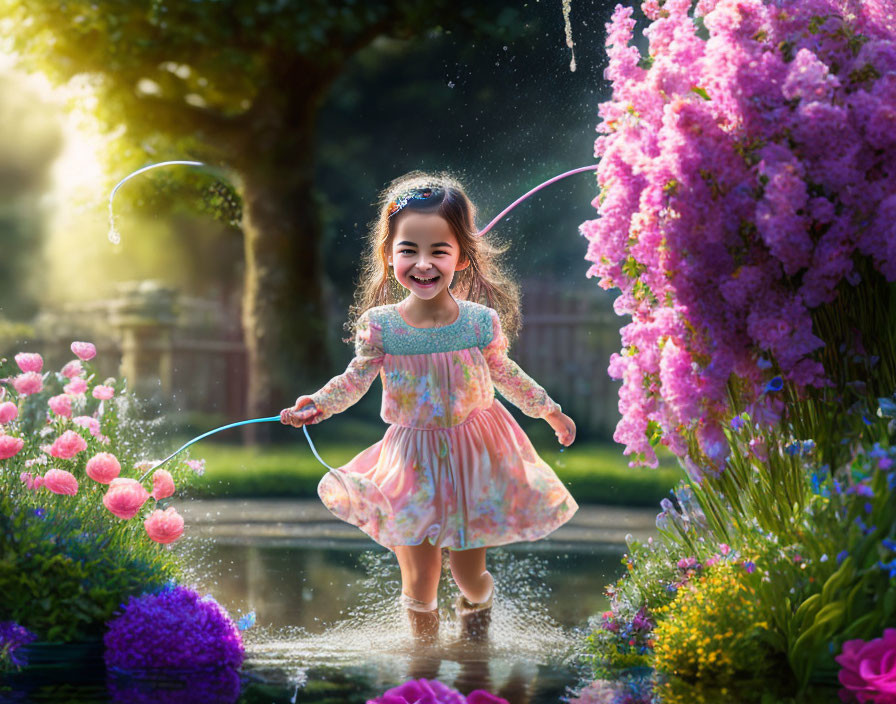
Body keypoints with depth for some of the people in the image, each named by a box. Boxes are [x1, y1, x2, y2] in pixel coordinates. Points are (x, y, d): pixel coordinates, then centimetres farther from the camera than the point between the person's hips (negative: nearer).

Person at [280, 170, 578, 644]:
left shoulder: (481, 321, -10)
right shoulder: (379, 325, -14)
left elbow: (504, 374, 7)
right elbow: (355, 380, -4)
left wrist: (550, 411, 16)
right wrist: (318, 404, -23)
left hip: (475, 459, 1)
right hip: (413, 464, -1)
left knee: (470, 578, 10)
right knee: (420, 587, 4)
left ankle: (476, 605, 46)